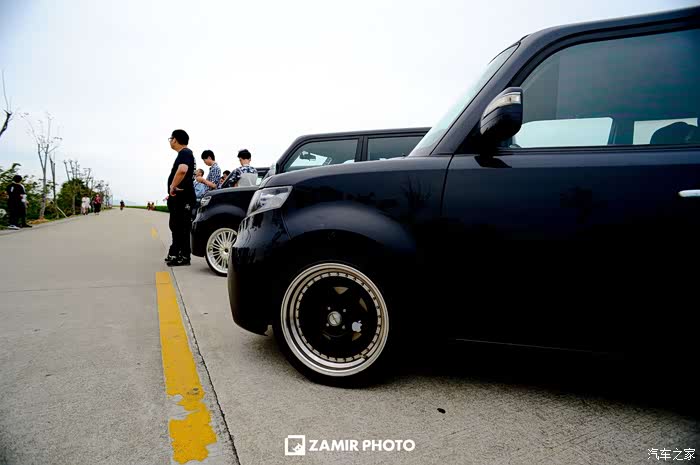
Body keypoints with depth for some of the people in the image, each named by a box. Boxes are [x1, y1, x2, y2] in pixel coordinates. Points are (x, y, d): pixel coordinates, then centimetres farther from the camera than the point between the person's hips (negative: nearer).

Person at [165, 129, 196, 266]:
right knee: (176, 226, 16)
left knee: (182, 227, -8)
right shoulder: (182, 153, 22)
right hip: (179, 197, 11)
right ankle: (175, 254, 25)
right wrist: (172, 192, 18)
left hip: (183, 197, -11)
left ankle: (184, 257, -4)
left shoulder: (185, 153, -12)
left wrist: (173, 187, -24)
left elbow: (182, 170, -33)